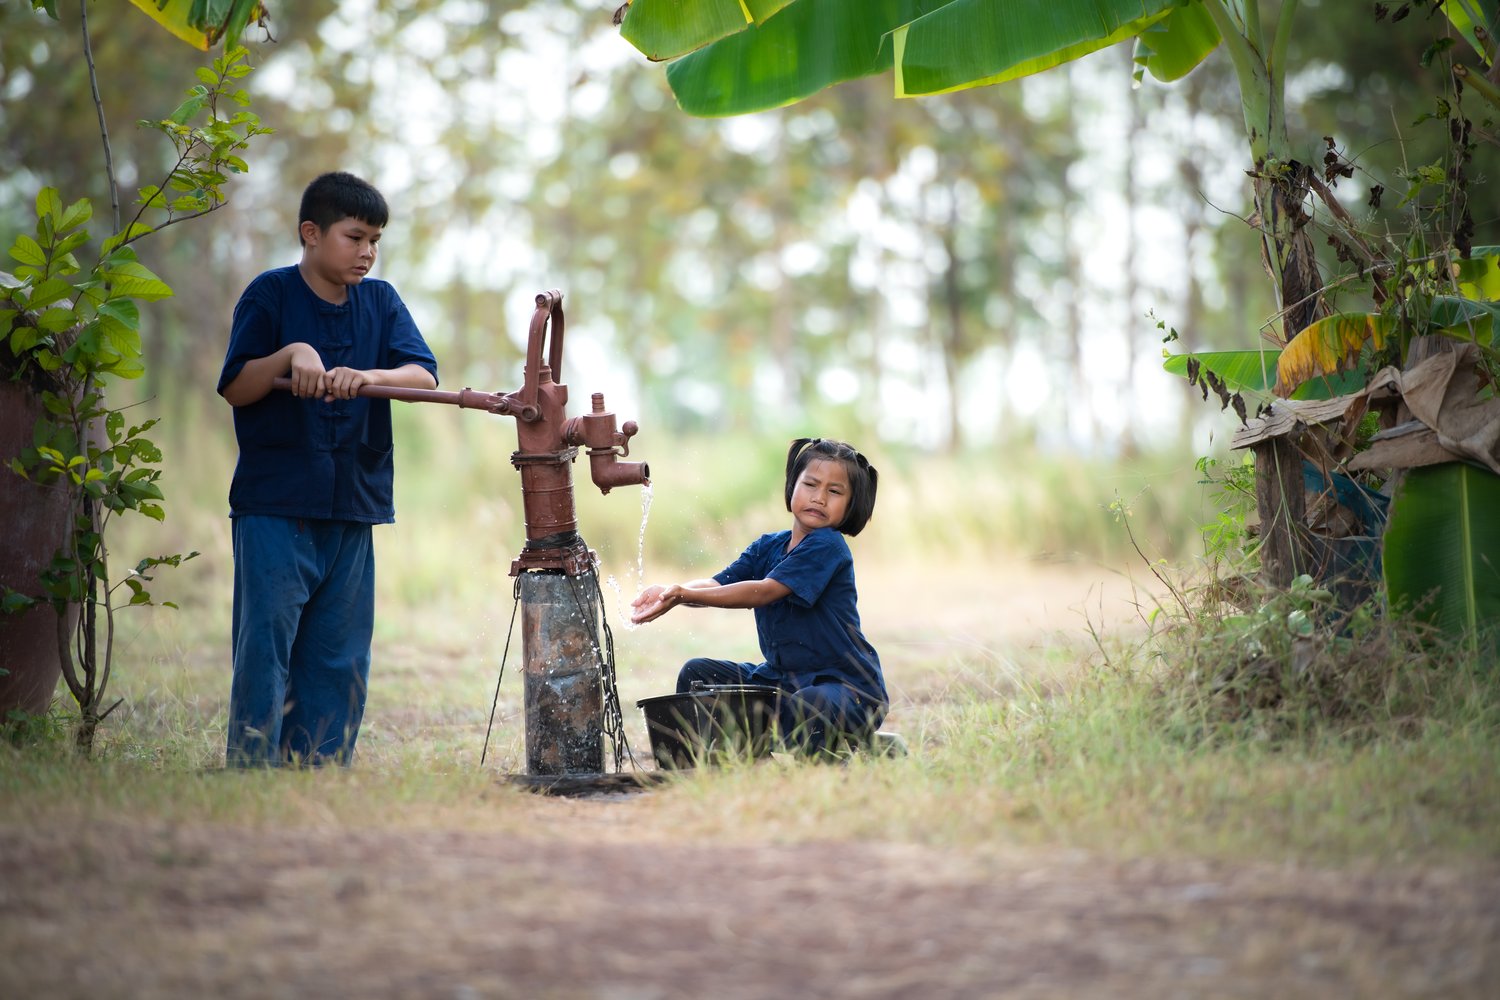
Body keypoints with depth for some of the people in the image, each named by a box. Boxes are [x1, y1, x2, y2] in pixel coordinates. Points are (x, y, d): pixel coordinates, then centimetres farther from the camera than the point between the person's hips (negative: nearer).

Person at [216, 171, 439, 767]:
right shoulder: (271, 294, 0)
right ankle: (250, 774, -2)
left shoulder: (380, 302, 10)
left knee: (339, 660, 7)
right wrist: (290, 354, -20)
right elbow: (235, 388, -5)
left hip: (352, 511, 4)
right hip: (275, 508, -4)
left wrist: (368, 376, -23)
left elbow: (424, 375, -4)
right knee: (265, 648, -6)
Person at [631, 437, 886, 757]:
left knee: (802, 709, -40)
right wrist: (672, 591, -25)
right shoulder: (768, 547, 10)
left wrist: (686, 594, -31)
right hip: (782, 678, 8)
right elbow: (717, 585, -3)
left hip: (848, 685, -8)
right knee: (697, 673, 2)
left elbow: (765, 591, -25)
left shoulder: (828, 547, -15)